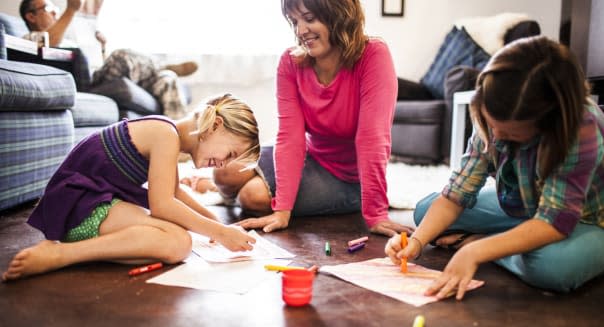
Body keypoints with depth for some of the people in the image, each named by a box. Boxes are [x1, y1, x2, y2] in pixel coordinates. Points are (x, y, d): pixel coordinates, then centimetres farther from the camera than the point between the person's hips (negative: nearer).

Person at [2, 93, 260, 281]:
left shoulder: (168, 133, 14)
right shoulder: (166, 134, -15)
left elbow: (174, 193, 26)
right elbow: (162, 205, -21)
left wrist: (215, 221, 18)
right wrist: (219, 232, -14)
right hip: (79, 202, -10)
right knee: (178, 243, -28)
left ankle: (83, 245, -7)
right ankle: (58, 253, -26)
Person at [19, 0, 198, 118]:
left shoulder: (67, 41, 38)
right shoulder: (30, 39, 14)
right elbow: (48, 44, -13)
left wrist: (101, 49, 12)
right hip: (85, 86, -8)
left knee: (166, 78, -8)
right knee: (122, 58, -34)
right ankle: (168, 68, -12)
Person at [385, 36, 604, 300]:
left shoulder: (581, 125, -34)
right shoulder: (494, 119, -18)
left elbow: (555, 221, -38)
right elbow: (456, 194, -17)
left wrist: (475, 251, -47)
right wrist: (417, 241, -32)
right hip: (522, 209, 4)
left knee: (556, 264, -40)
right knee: (425, 210, -7)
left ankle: (479, 241, -12)